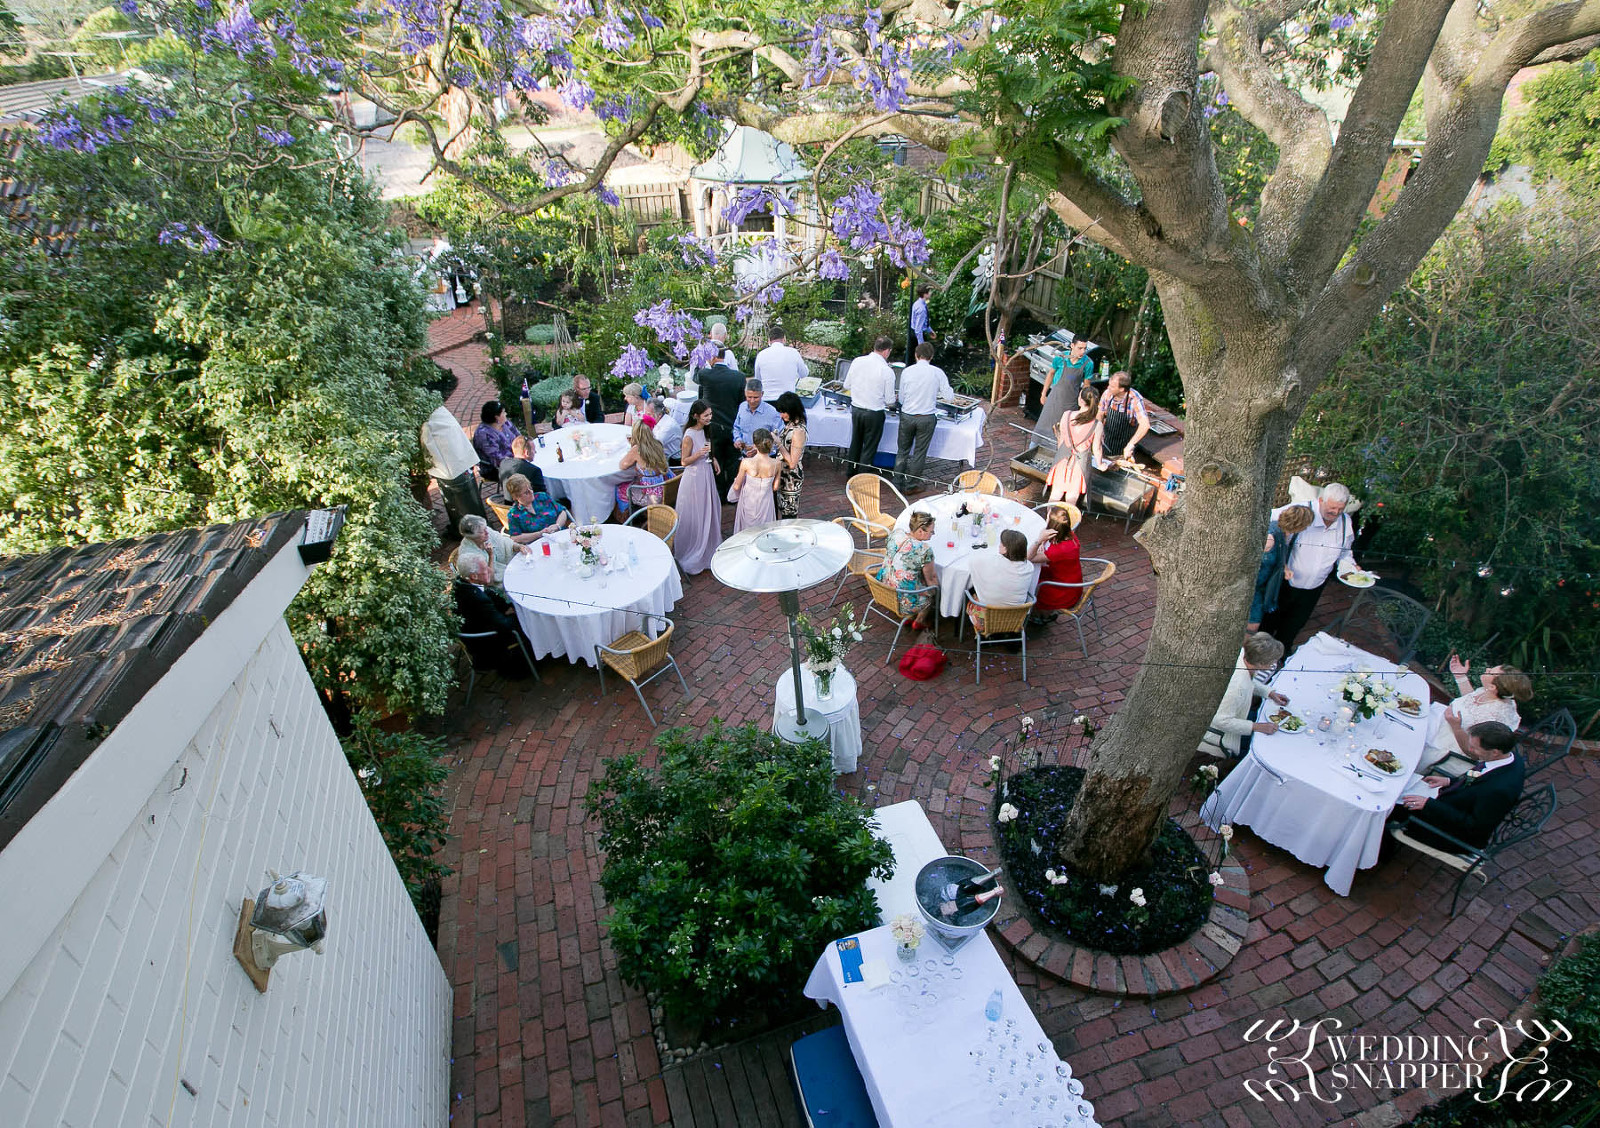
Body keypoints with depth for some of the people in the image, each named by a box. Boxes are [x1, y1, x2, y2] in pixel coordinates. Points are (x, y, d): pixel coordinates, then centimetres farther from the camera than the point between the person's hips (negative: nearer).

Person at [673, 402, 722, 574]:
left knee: (708, 513, 18)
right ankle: (691, 555, 17)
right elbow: (684, 461, -16)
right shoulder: (690, 435, -21)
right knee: (693, 517, 3)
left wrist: (713, 458, 5)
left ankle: (707, 548, 35)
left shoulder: (706, 430, 4)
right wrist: (699, 454, -31)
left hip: (707, 475, 8)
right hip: (694, 477, -8)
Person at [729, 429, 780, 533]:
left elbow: (736, 486, -9)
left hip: (748, 504, -1)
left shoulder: (746, 463, -23)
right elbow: (775, 487, -3)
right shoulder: (777, 464, -17)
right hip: (766, 505, 1)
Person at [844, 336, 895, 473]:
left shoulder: (857, 361, -5)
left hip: (856, 410, 5)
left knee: (855, 443, 21)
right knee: (869, 448, 9)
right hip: (874, 414, -4)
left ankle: (851, 474, 34)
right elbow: (890, 400, -9)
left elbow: (847, 386, 5)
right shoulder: (887, 371, -16)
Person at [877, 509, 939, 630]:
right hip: (905, 601, -6)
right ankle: (919, 621, 36)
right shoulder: (925, 550, -27)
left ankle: (909, 617, 35)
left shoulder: (896, 533, -8)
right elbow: (930, 578, -13)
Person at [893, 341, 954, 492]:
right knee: (920, 452, 12)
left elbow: (901, 398, 3)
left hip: (907, 416, 1)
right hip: (927, 418, -1)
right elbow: (950, 396, -3)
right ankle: (912, 483, 21)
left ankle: (898, 481, 24)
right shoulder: (938, 373, -7)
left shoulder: (907, 372, -4)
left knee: (903, 450, 16)